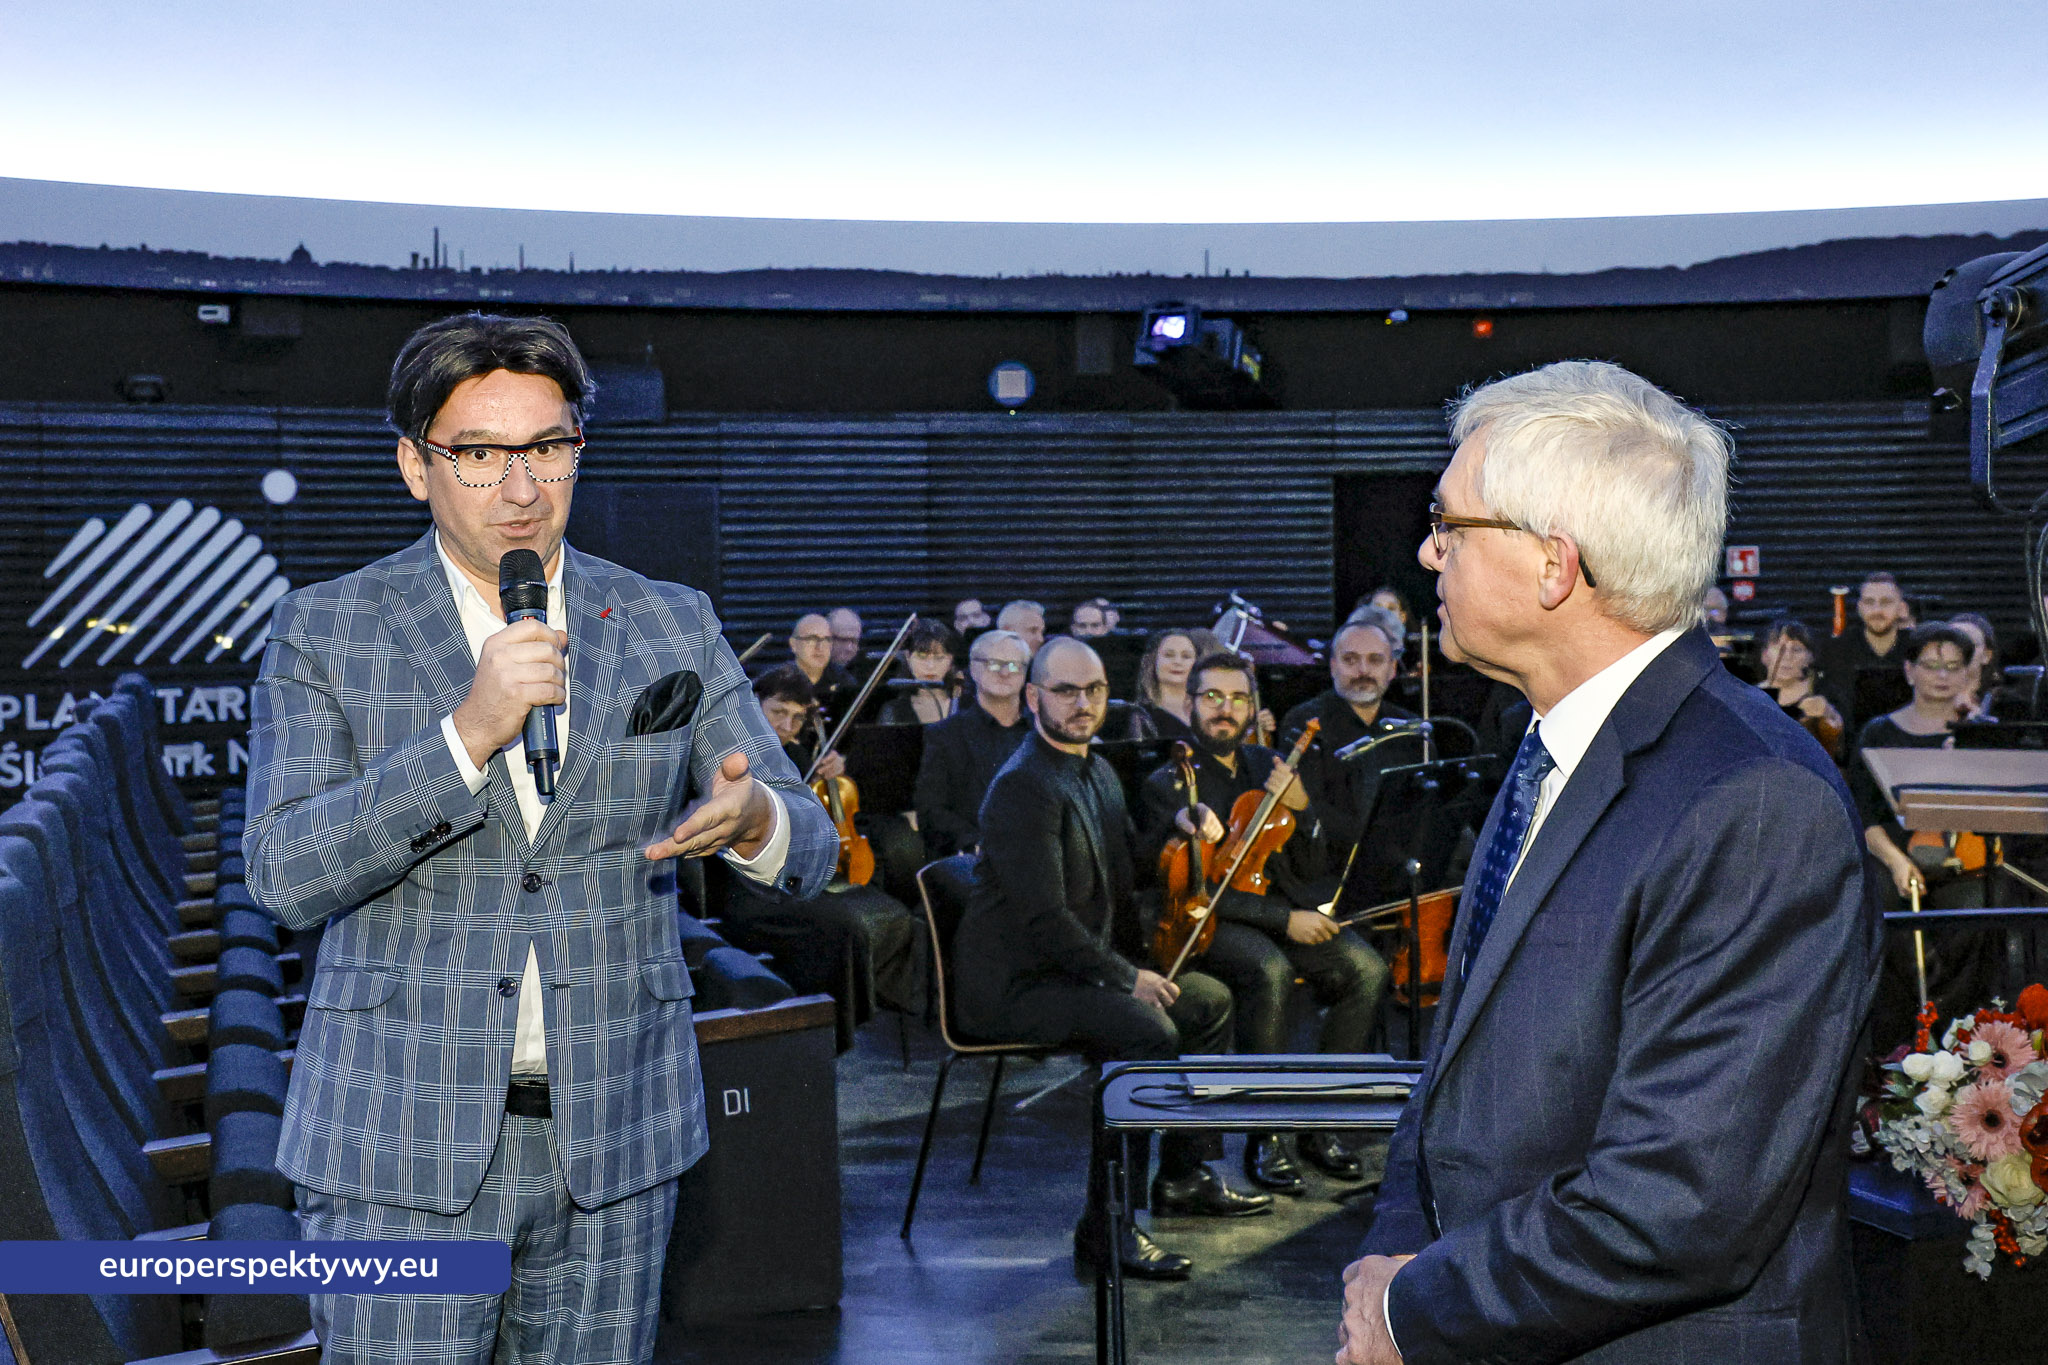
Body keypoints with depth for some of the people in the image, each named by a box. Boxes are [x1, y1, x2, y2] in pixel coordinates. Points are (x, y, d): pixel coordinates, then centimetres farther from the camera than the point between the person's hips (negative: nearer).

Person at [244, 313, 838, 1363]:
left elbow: (807, 850, 4)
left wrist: (750, 822, -21)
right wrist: (470, 734, -23)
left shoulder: (671, 626, 5)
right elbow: (285, 876, -11)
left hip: (613, 1139, 2)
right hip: (404, 1144, -2)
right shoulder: (324, 631, 0)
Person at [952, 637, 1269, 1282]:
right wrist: (1127, 978, -20)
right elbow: (1044, 918, -25)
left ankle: (1184, 1175, 25)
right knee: (1149, 1030, -29)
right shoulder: (1023, 787, -19)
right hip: (1015, 984, -10)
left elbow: (1120, 884, 23)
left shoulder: (1099, 773, 13)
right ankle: (1106, 1227, -22)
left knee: (1209, 999, 14)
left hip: (1078, 968, 10)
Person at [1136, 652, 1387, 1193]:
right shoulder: (1167, 785, -3)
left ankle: (1318, 1123, -7)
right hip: (1210, 922, -5)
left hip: (1285, 906, 5)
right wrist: (1283, 919, -20)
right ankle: (1264, 1137, -24)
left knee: (1366, 968, -20)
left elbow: (1307, 866, 14)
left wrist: (1299, 809, -7)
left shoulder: (1267, 766, 14)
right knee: (1269, 970, -36)